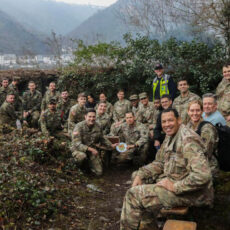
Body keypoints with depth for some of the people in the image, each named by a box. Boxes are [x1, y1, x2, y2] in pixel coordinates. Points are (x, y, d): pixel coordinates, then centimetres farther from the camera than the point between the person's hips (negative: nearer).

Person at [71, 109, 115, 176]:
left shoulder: (98, 127, -4)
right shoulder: (79, 126, -20)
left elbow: (102, 139, 14)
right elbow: (77, 144, -27)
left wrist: (111, 145, 2)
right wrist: (90, 149, -36)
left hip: (93, 150, 4)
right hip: (79, 149, -4)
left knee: (99, 172, -4)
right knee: (82, 156, -40)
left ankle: (89, 162, 27)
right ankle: (78, 164, -2)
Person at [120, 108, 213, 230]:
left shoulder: (188, 140, -23)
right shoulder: (170, 137, 8)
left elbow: (203, 176, -32)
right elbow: (159, 162, 15)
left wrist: (175, 187, -24)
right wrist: (140, 175, -1)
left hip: (189, 192, -10)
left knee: (133, 194, -15)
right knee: (137, 175, 15)